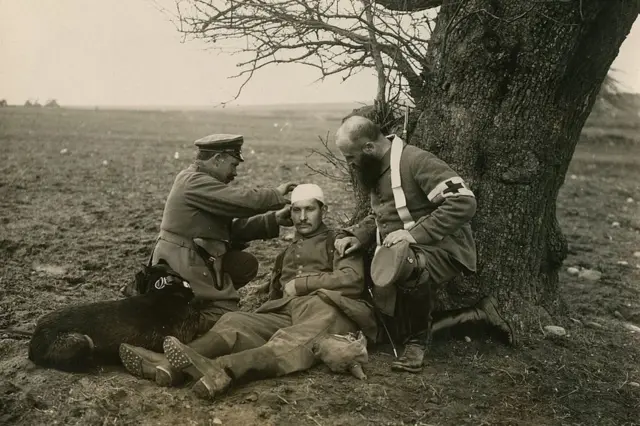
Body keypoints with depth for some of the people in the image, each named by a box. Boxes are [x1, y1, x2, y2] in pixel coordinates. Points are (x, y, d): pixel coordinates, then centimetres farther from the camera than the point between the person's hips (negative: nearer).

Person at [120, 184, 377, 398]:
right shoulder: (287, 253, 33)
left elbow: (353, 279, -5)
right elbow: (275, 295, 23)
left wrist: (302, 283, -3)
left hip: (328, 312, -5)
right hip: (285, 314, 5)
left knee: (297, 340, -38)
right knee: (236, 321, -21)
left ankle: (223, 370, -63)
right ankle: (172, 363, -46)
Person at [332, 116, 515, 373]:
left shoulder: (416, 161, -19)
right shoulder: (377, 171, 9)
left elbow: (463, 202, -28)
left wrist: (414, 234, -31)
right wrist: (357, 236, 4)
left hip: (441, 249, -10)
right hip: (400, 254, 10)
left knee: (408, 265, -42)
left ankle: (417, 343, -16)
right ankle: (480, 313, 17)